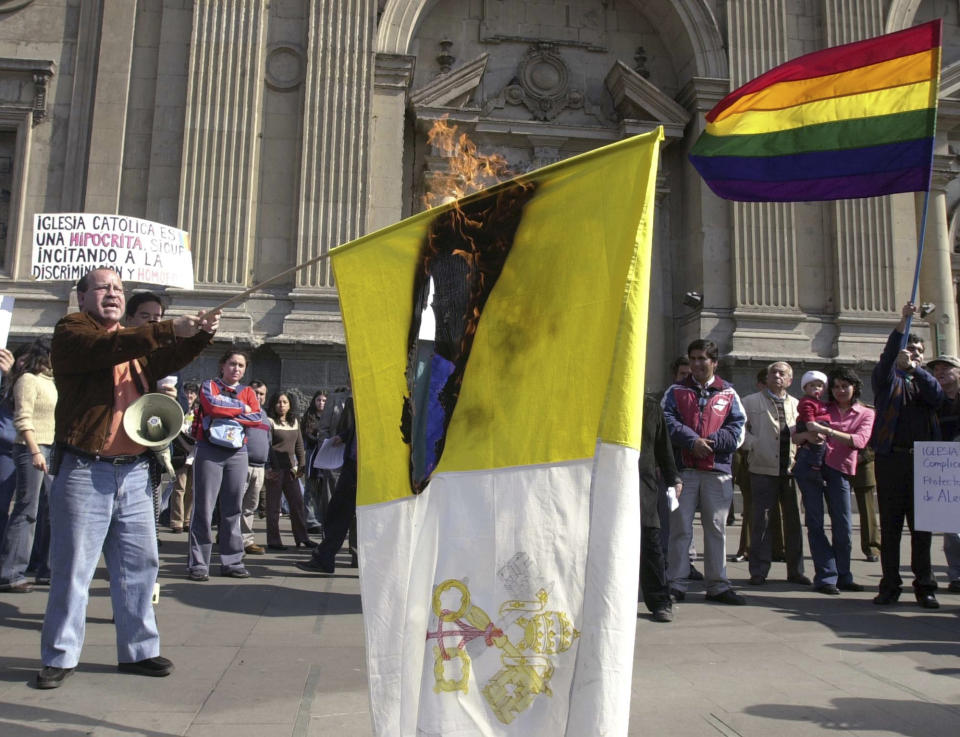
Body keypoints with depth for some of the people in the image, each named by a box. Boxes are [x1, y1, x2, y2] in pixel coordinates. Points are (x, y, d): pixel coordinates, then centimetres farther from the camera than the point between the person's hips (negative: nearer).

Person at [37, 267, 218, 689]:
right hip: (84, 470, -6)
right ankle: (59, 656, 15)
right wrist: (170, 330, -31)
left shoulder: (135, 340, 19)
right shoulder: (70, 332, -1)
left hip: (133, 470, 6)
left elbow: (168, 360, 4)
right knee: (73, 565, 1)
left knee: (140, 562, 9)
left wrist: (201, 336, -14)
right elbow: (107, 349, -22)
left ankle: (138, 650, 19)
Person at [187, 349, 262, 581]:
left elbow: (257, 417, -1)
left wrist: (226, 412, -7)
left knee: (232, 509, 4)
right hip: (210, 451, -3)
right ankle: (198, 564, 0)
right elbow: (212, 405, -13)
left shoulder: (248, 392, 17)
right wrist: (241, 408, -3)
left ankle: (232, 562, 10)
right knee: (204, 507, -5)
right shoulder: (209, 386, 9)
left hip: (237, 453, 3)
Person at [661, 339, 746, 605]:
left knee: (716, 528, 7)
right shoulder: (675, 391, 10)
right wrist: (692, 441, -16)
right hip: (683, 469, -1)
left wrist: (709, 442, -12)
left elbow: (737, 430, 1)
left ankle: (717, 585, 16)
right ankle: (676, 584, 8)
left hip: (718, 471, 1)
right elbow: (667, 422, -4)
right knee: (680, 528, 1)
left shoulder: (728, 393, 10)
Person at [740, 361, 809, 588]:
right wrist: (754, 445, -12)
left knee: (793, 520, 8)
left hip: (792, 469, 3)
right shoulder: (751, 402, 6)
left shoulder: (797, 405, 14)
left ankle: (795, 570, 20)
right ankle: (759, 571, 7)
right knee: (761, 520, -2)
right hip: (763, 470, -3)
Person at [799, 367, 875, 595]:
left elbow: (859, 441, -7)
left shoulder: (866, 414, 12)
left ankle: (843, 576, 14)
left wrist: (825, 431, -17)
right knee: (815, 524, -3)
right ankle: (826, 576, 1)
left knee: (843, 526, 0)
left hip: (839, 469, 0)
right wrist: (807, 435, -12)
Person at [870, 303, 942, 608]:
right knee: (890, 526, 2)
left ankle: (924, 586, 12)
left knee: (922, 525, 4)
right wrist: (902, 322, -21)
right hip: (891, 459, -2)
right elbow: (887, 359, -11)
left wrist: (913, 367, -20)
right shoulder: (888, 379, 10)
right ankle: (890, 585, 8)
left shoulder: (925, 381, 17)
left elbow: (937, 396, -5)